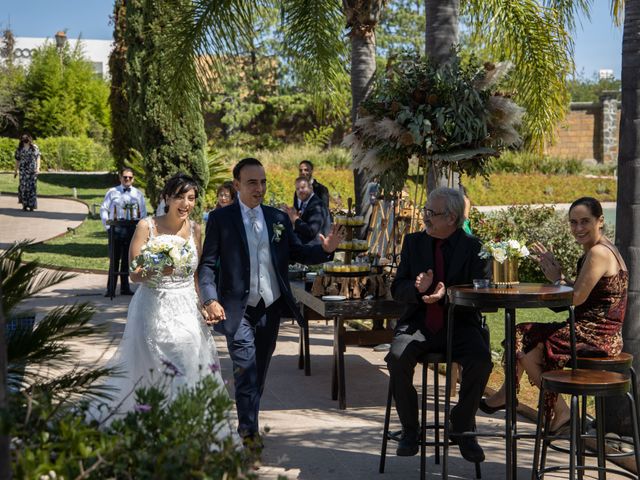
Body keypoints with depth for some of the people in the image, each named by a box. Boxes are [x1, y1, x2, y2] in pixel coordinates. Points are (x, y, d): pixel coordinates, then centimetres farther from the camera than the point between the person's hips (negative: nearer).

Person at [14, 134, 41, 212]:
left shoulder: (34, 147, 3)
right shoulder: (19, 148, 6)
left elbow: (38, 158, 0)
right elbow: (17, 160, 12)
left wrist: (38, 168, -12)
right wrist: (16, 171, 14)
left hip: (32, 169, 0)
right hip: (23, 170, 0)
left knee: (32, 186, -1)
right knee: (24, 186, -8)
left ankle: (31, 205, 6)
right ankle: (24, 204, 1)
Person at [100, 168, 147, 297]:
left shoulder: (138, 194, 11)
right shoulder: (112, 192, 6)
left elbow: (143, 212, 12)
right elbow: (103, 209, 5)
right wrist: (107, 226, -4)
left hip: (132, 229, 2)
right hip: (116, 229, -2)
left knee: (127, 259, 8)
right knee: (114, 259, -2)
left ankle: (125, 287, 17)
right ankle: (111, 289, 0)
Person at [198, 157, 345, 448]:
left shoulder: (279, 218, 8)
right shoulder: (220, 219, -3)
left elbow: (297, 253, 8)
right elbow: (207, 263, -6)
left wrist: (325, 249, -10)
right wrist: (210, 299, -18)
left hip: (271, 306, 4)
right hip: (238, 309, -4)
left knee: (260, 369, 14)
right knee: (246, 369, -7)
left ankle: (250, 422, 29)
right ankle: (248, 429, 3)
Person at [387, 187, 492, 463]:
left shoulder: (474, 247, 1)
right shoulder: (413, 242, 10)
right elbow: (397, 290, 7)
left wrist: (448, 294, -22)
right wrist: (417, 288, -16)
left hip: (460, 324, -1)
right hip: (418, 323, 2)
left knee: (481, 361, -29)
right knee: (397, 358, -28)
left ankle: (462, 428, -5)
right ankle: (410, 429, -7)